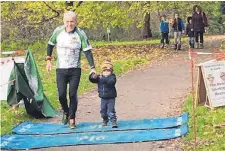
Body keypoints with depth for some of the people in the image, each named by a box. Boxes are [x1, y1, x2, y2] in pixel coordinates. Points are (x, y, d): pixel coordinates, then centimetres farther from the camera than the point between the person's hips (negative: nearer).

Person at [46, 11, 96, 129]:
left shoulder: (81, 34, -10)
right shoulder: (58, 31, -3)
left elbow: (87, 51, -11)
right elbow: (50, 44, 13)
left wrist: (92, 67, -20)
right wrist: (48, 60, 7)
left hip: (75, 70, -1)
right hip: (61, 69, 2)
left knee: (73, 94, -3)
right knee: (61, 94, -4)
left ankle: (72, 119, 11)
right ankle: (66, 112, 25)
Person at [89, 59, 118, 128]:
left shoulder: (112, 77, -10)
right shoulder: (99, 77, 3)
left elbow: (111, 81, -30)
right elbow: (91, 80, -2)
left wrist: (103, 79, -38)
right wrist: (92, 76, -26)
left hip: (111, 98, -4)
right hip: (103, 98, 5)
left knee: (111, 111, -12)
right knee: (103, 110, 14)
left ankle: (113, 121, -7)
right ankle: (105, 121, 34)